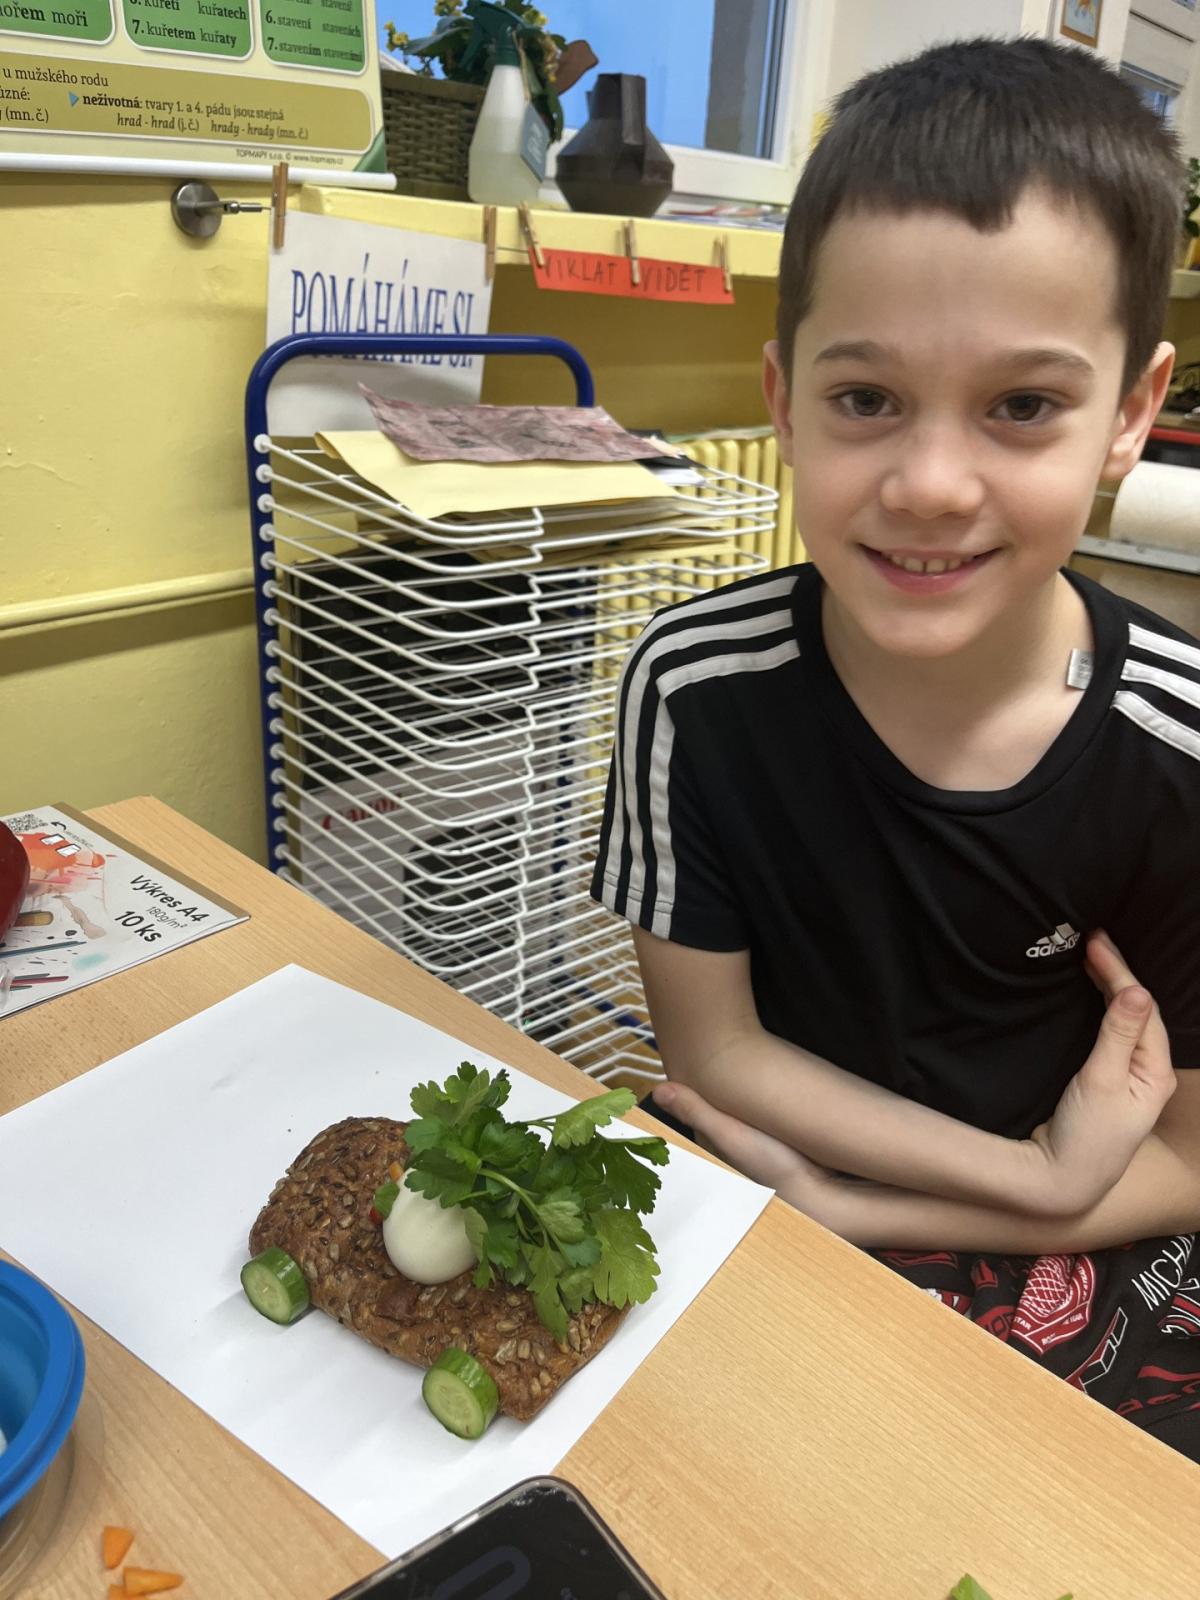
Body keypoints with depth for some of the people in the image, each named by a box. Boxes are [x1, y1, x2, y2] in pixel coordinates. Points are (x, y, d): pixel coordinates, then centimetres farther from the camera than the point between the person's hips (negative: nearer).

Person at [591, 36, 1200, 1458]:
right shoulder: (695, 684, -17)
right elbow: (712, 1047, -9)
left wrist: (833, 1199, -16)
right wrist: (1038, 1173, -15)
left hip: (1077, 1284, 2)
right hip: (750, 1234, -1)